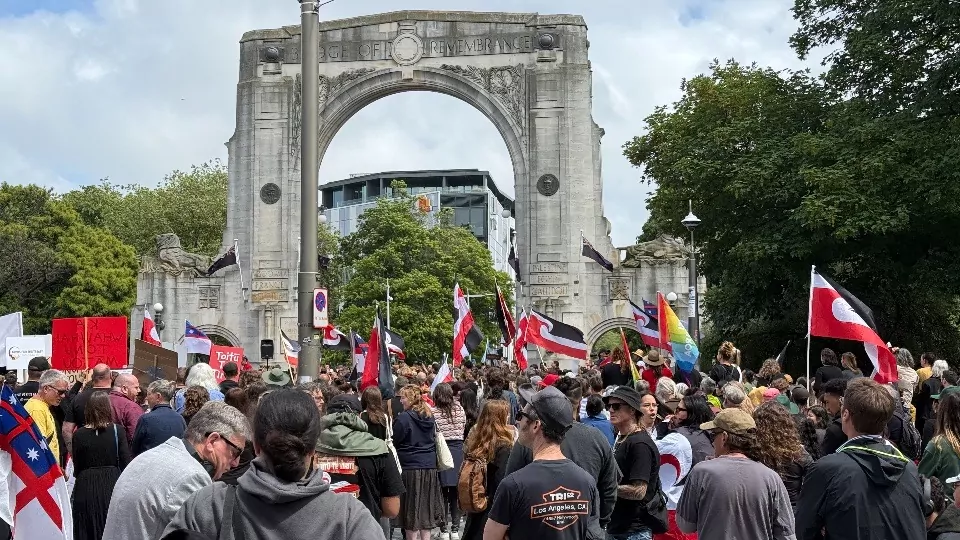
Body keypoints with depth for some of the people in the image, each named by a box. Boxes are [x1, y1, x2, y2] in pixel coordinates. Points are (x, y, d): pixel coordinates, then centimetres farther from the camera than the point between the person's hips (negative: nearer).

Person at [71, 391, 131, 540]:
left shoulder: (79, 434, -5)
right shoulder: (118, 430, -9)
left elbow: (77, 468, 1)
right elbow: (126, 463, -9)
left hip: (86, 487, 1)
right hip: (112, 484, -1)